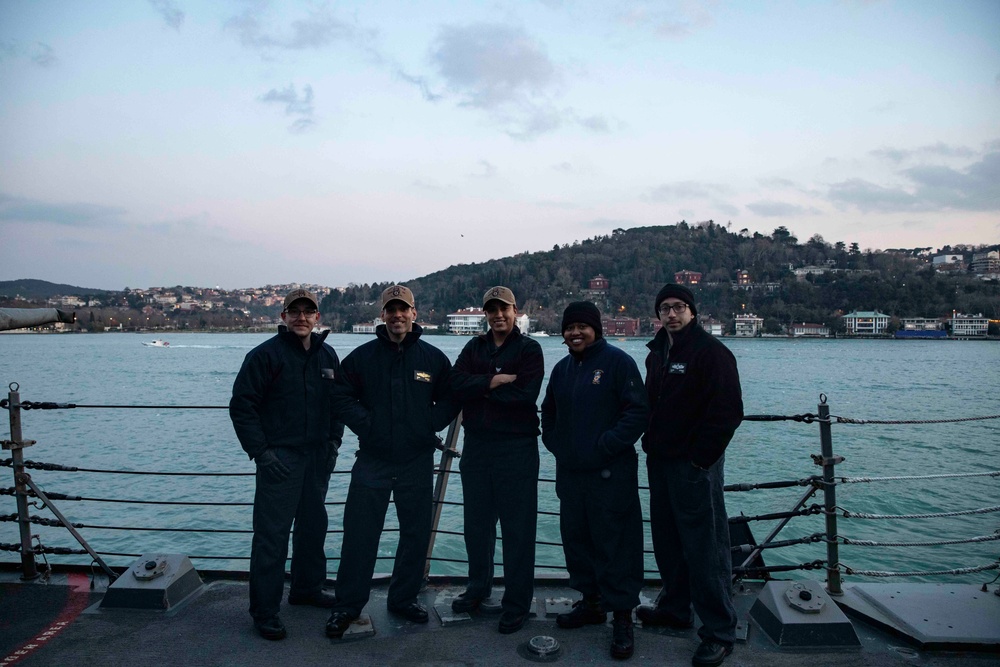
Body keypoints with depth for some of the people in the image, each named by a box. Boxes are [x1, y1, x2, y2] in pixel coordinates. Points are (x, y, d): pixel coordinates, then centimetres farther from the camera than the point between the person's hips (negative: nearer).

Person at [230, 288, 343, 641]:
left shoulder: (327, 355, 9)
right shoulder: (265, 354, -9)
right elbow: (241, 406, -10)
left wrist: (334, 440, 8)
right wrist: (260, 452, -13)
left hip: (318, 457, 6)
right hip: (279, 457, -6)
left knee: (313, 525, 17)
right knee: (272, 533, -4)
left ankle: (307, 588, 34)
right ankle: (264, 611, 7)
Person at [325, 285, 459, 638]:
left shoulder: (434, 357, 2)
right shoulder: (362, 356, 0)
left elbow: (450, 399, 9)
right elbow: (342, 397, 4)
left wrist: (430, 424, -6)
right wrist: (365, 424, -8)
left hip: (418, 462, 1)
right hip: (372, 461, -1)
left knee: (416, 534, 11)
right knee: (359, 534, 2)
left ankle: (404, 598, 29)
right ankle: (347, 605, 18)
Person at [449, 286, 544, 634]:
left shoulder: (529, 349, -2)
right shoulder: (474, 348, 11)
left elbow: (526, 394, -18)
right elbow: (456, 385, -6)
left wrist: (480, 389, -10)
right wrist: (494, 381, -17)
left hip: (516, 448, -5)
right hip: (476, 446, 5)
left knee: (517, 528, 2)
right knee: (477, 523, 17)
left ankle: (517, 604, 14)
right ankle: (478, 588, 36)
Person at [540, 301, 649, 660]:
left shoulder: (617, 362, -8)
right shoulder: (562, 368, 13)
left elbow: (639, 410, -14)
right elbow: (549, 410, 26)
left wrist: (607, 444, -18)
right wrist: (553, 441, 12)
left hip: (610, 473, -7)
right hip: (569, 472, 7)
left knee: (615, 543, -3)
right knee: (575, 537, 15)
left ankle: (622, 618, 9)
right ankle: (591, 603, 31)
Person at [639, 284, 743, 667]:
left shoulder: (711, 352, -11)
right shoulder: (657, 353, 13)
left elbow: (728, 412, -16)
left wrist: (700, 457, -16)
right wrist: (651, 442, 11)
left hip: (694, 465, -8)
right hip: (660, 462, 8)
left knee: (705, 548, -3)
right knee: (667, 541, 17)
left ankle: (719, 632, 7)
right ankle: (674, 607, 33)